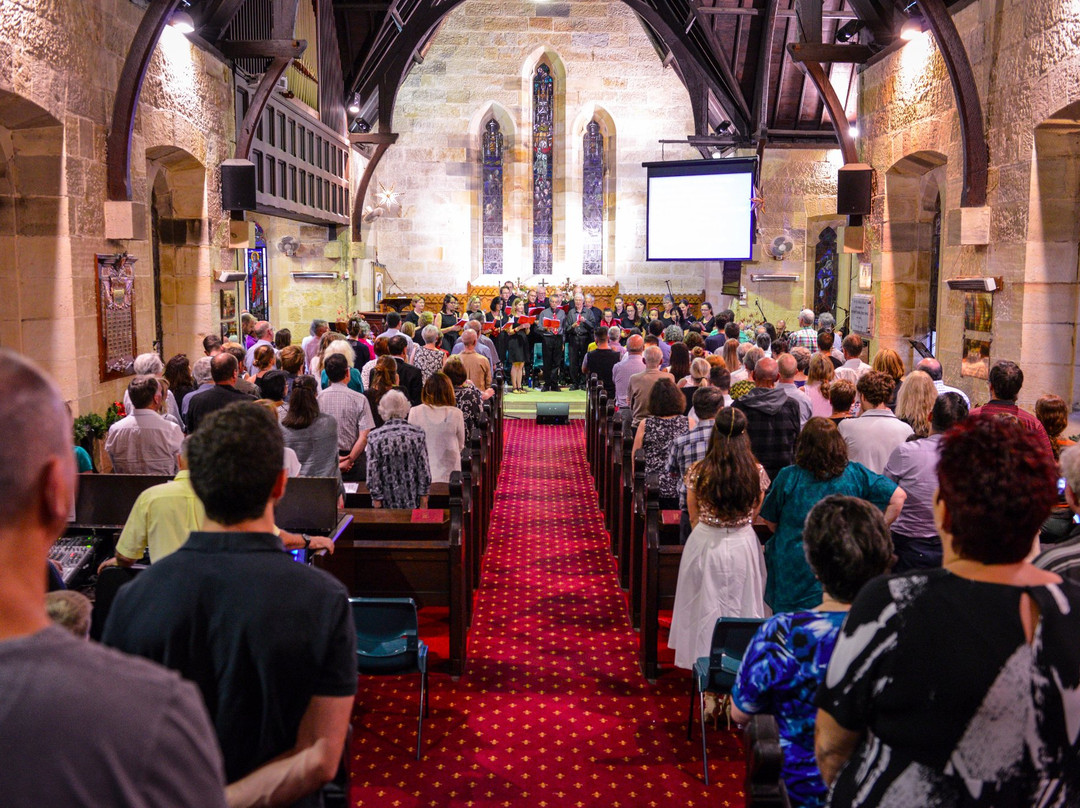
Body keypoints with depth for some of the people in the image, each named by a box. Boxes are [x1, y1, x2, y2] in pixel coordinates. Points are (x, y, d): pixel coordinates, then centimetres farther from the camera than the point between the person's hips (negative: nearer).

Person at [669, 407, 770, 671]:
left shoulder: (698, 471, -12)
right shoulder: (757, 472, -9)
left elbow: (693, 517, -1)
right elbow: (753, 514, 5)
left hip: (705, 546, 0)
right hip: (743, 546, 1)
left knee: (706, 608, 14)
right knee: (742, 608, 15)